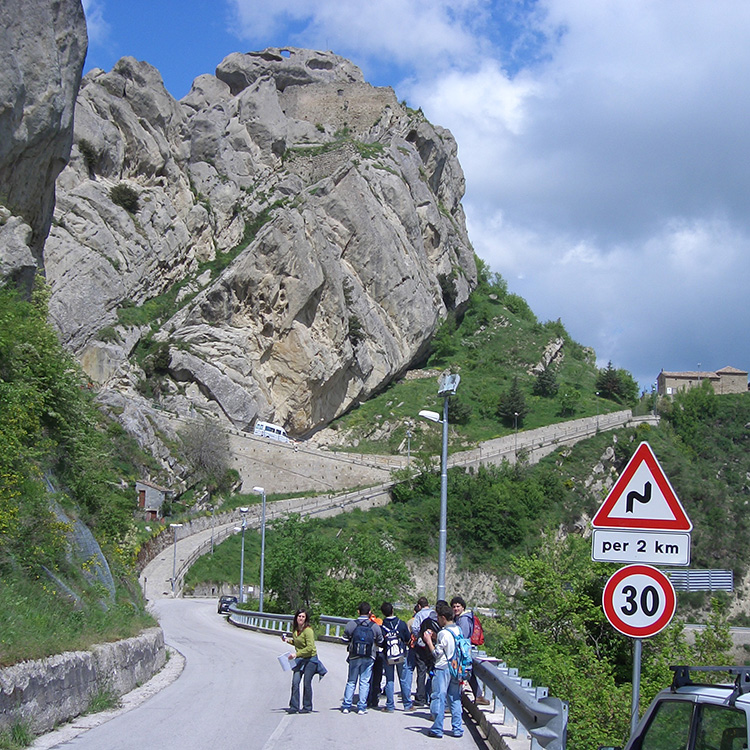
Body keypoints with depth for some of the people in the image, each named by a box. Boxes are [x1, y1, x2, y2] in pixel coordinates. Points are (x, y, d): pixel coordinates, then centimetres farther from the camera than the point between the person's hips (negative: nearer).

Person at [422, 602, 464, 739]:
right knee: (455, 699, 11)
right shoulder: (458, 630, 6)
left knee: (439, 698, 0)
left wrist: (429, 640, -4)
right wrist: (435, 637, 16)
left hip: (443, 668, -7)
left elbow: (437, 653, -14)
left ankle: (437, 729, 2)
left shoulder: (444, 633, -17)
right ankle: (457, 728, 12)